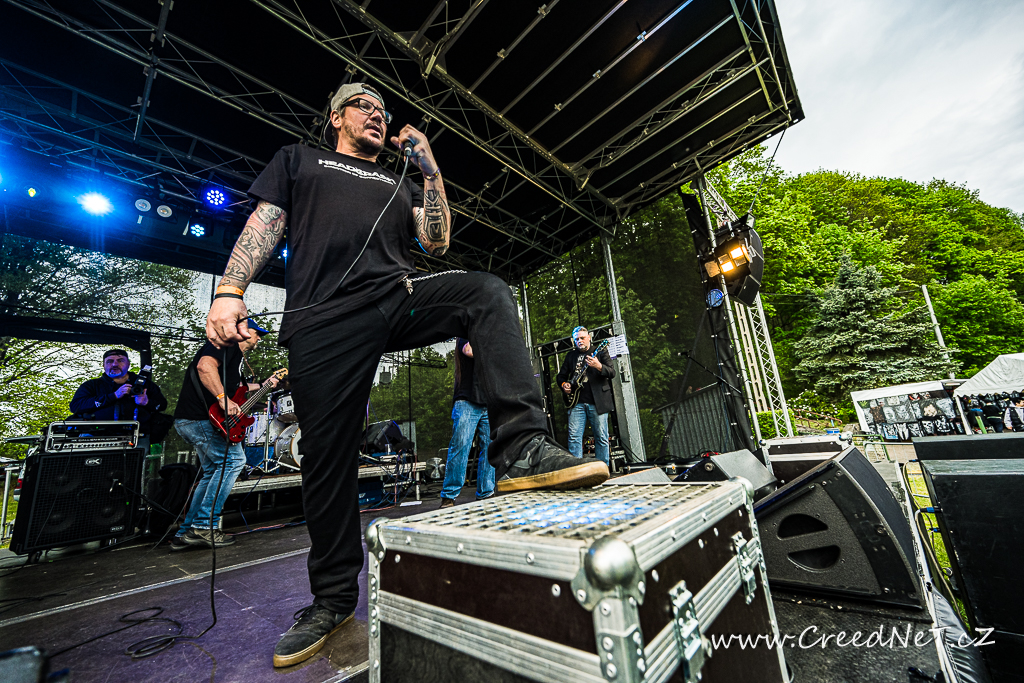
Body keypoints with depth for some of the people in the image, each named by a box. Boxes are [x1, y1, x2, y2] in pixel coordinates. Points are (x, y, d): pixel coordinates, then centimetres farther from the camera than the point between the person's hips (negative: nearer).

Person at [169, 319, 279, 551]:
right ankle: (204, 526, -7)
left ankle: (185, 533, 19)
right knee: (233, 459, -11)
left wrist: (264, 385, 35)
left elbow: (237, 386, 37)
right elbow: (205, 366, -28)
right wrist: (224, 399, -33)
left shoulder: (236, 355, 23)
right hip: (198, 417, -11)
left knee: (213, 471, 14)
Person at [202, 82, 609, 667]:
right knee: (328, 458, -3)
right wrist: (229, 291, -2)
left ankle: (521, 449, -35)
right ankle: (332, 598, 16)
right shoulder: (299, 159, 28)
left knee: (488, 292, -25)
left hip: (401, 297, 3)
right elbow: (264, 225, 14)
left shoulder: (399, 181, 32)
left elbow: (437, 242, 16)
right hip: (324, 318, -2)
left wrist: (430, 169, 13)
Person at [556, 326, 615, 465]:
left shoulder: (600, 352, 5)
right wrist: (564, 384, 0)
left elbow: (612, 373, -6)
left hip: (598, 402, -2)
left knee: (601, 437, 2)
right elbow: (561, 375, 22)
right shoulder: (570, 356, 15)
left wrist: (599, 366, -26)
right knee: (574, 437, -2)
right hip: (576, 403, 3)